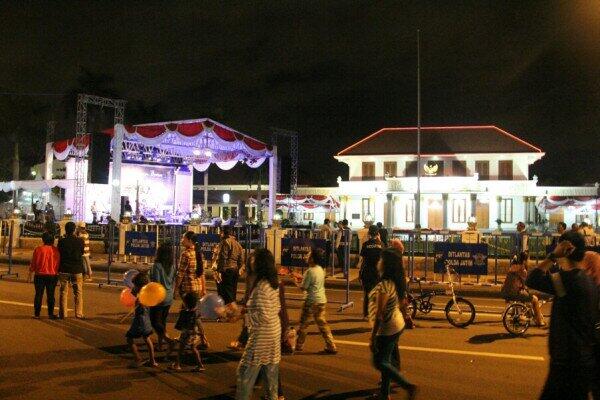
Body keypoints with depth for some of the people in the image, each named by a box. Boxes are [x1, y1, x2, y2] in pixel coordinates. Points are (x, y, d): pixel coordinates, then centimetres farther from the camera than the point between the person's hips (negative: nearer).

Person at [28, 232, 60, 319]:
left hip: (40, 275, -1)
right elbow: (58, 264, 4)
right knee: (50, 295, 7)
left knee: (38, 294, 7)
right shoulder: (56, 250, -2)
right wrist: (57, 274, 16)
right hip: (52, 276, 1)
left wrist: (30, 275, 7)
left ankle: (37, 314, 9)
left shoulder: (38, 249, -7)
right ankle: (50, 314, 8)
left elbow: (33, 263, -2)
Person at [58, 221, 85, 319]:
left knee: (63, 292, 9)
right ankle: (79, 313, 7)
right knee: (78, 292, 8)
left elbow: (59, 253, 3)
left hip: (64, 270, 1)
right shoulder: (79, 241, -9)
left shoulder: (61, 241, -8)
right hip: (77, 270, 0)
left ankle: (63, 313, 10)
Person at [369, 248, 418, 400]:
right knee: (386, 360, 18)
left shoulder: (384, 285, -25)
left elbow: (379, 313, -24)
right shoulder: (395, 282, 2)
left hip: (387, 329, -9)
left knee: (380, 362, 4)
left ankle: (408, 386, 2)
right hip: (397, 324, 9)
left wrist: (373, 336, -19)